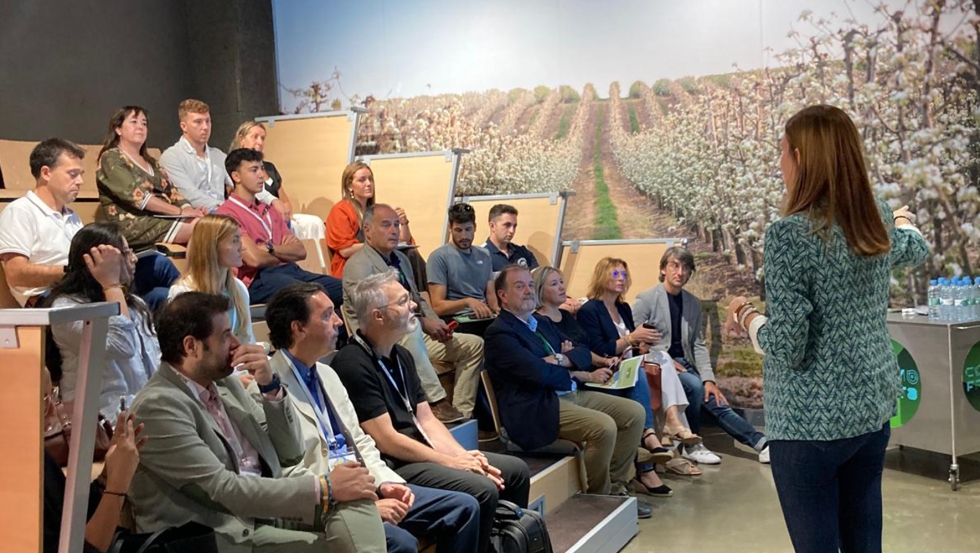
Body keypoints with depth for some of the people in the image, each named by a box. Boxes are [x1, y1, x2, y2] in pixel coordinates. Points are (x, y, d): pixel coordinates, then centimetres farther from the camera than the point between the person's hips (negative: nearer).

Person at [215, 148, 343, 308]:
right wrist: (285, 254, 5)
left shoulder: (268, 210, 24)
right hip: (259, 279, -8)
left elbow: (300, 251, 14)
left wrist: (270, 248, -5)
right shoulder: (227, 213, -2)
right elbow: (255, 259, -14)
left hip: (291, 270, 8)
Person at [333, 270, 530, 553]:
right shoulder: (353, 365, -18)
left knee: (515, 470, 7)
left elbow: (426, 419, 12)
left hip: (420, 454, 10)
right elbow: (387, 440, -20)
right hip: (391, 465, -9)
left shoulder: (401, 356, 11)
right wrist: (452, 462, -14)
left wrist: (464, 456, -4)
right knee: (482, 491, -26)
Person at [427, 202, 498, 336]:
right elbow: (438, 306, -7)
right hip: (457, 320, -6)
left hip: (484, 318, 6)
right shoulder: (439, 257, -2)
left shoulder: (484, 255, 17)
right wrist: (467, 301, -24)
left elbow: (490, 295, 16)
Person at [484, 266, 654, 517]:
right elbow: (539, 373, -20)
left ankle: (616, 487, 10)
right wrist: (585, 376, -7)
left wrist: (562, 360, -9)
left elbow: (584, 352, 14)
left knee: (634, 412, -1)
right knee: (604, 427, -27)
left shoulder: (542, 323, 19)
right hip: (538, 407, -9)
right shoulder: (499, 333, -9)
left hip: (572, 393, 9)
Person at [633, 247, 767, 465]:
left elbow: (698, 345, 6)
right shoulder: (646, 299, -5)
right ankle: (691, 445, -15)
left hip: (683, 365, 5)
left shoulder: (693, 303, 10)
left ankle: (762, 444, -14)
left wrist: (709, 379, -7)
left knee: (714, 400, -14)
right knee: (694, 385, -30)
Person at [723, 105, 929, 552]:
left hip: (811, 422, -7)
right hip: (874, 411, 7)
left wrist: (745, 315, -1)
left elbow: (787, 348, -20)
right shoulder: (878, 221, 2)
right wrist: (905, 220, 49)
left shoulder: (789, 234, -20)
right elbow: (916, 250, 27)